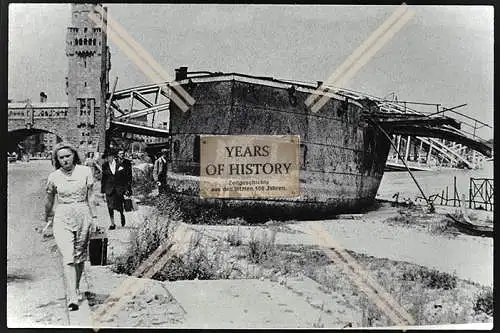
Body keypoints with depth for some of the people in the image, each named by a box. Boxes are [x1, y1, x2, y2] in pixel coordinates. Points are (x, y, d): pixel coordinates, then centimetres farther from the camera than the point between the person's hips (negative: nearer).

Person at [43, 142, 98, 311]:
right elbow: (49, 201, 13)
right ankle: (72, 298, -14)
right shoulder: (54, 177, 0)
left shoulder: (85, 172, -2)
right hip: (62, 218, -1)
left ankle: (76, 289, 31)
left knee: (80, 256, 10)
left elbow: (90, 196, 3)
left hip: (82, 216, 1)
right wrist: (47, 220, 21)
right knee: (68, 258, -10)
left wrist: (94, 217, 1)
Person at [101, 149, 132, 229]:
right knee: (110, 206, -1)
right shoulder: (105, 165, 5)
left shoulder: (124, 163, -3)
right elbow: (103, 178, 11)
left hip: (120, 187, -2)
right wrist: (103, 190, 8)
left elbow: (128, 176, 0)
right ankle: (112, 224, 9)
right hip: (109, 188, 2)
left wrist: (127, 188, -4)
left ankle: (122, 214, 35)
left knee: (119, 205, 1)